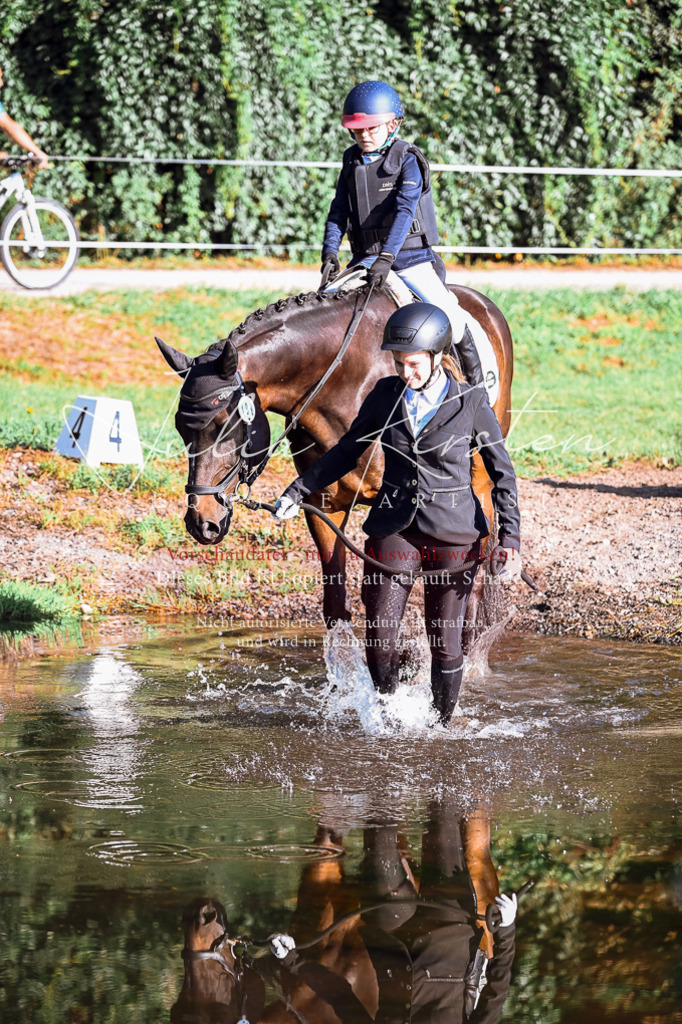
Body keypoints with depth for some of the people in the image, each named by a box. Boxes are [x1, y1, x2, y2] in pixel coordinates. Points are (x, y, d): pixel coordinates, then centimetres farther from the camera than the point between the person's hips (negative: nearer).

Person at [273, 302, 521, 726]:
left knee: (445, 646, 3)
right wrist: (298, 492, 7)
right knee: (379, 643, -1)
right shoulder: (386, 395, 1)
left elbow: (503, 472, -2)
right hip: (393, 529, 2)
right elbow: (347, 452, 12)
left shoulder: (471, 402, -7)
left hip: (454, 536, -2)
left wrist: (511, 537, -11)